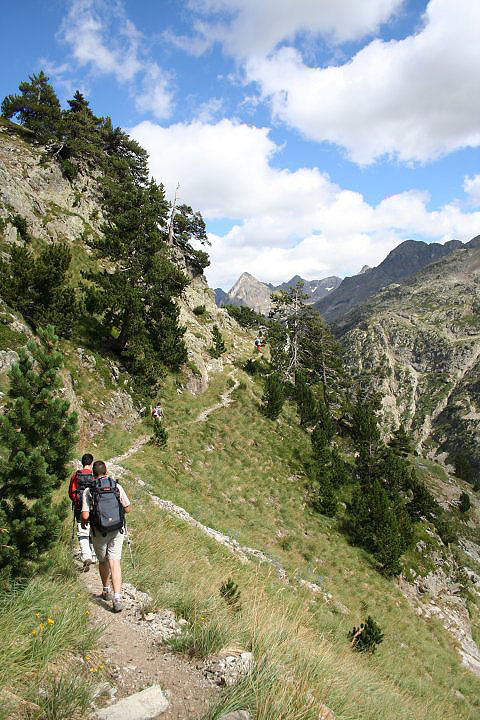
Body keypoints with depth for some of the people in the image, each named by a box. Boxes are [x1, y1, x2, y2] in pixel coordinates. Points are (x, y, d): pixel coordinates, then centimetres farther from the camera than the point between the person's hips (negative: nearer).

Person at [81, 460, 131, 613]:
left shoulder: (88, 491, -9)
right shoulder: (117, 487, -3)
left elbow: (85, 515, -14)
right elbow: (128, 509, 1)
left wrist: (84, 523, 9)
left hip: (99, 532, 0)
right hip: (117, 530, 1)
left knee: (103, 562, 20)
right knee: (115, 562, -1)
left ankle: (106, 591, 36)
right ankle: (117, 598, -12)